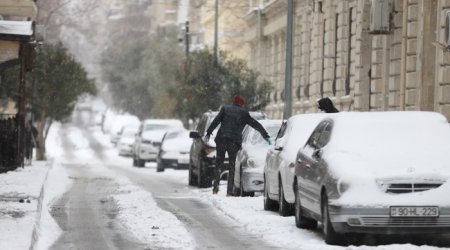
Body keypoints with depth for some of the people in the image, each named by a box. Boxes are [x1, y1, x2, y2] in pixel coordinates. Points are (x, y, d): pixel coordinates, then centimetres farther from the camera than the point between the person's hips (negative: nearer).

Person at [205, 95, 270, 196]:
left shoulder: (225, 109, 11)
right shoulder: (244, 113, 11)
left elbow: (216, 121, 2)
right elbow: (256, 125, 16)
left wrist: (208, 133, 2)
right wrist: (265, 135, 23)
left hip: (221, 139, 1)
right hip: (234, 142, -1)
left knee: (218, 164, 9)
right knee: (232, 166, 5)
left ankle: (215, 188, -2)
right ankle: (229, 190, -1)